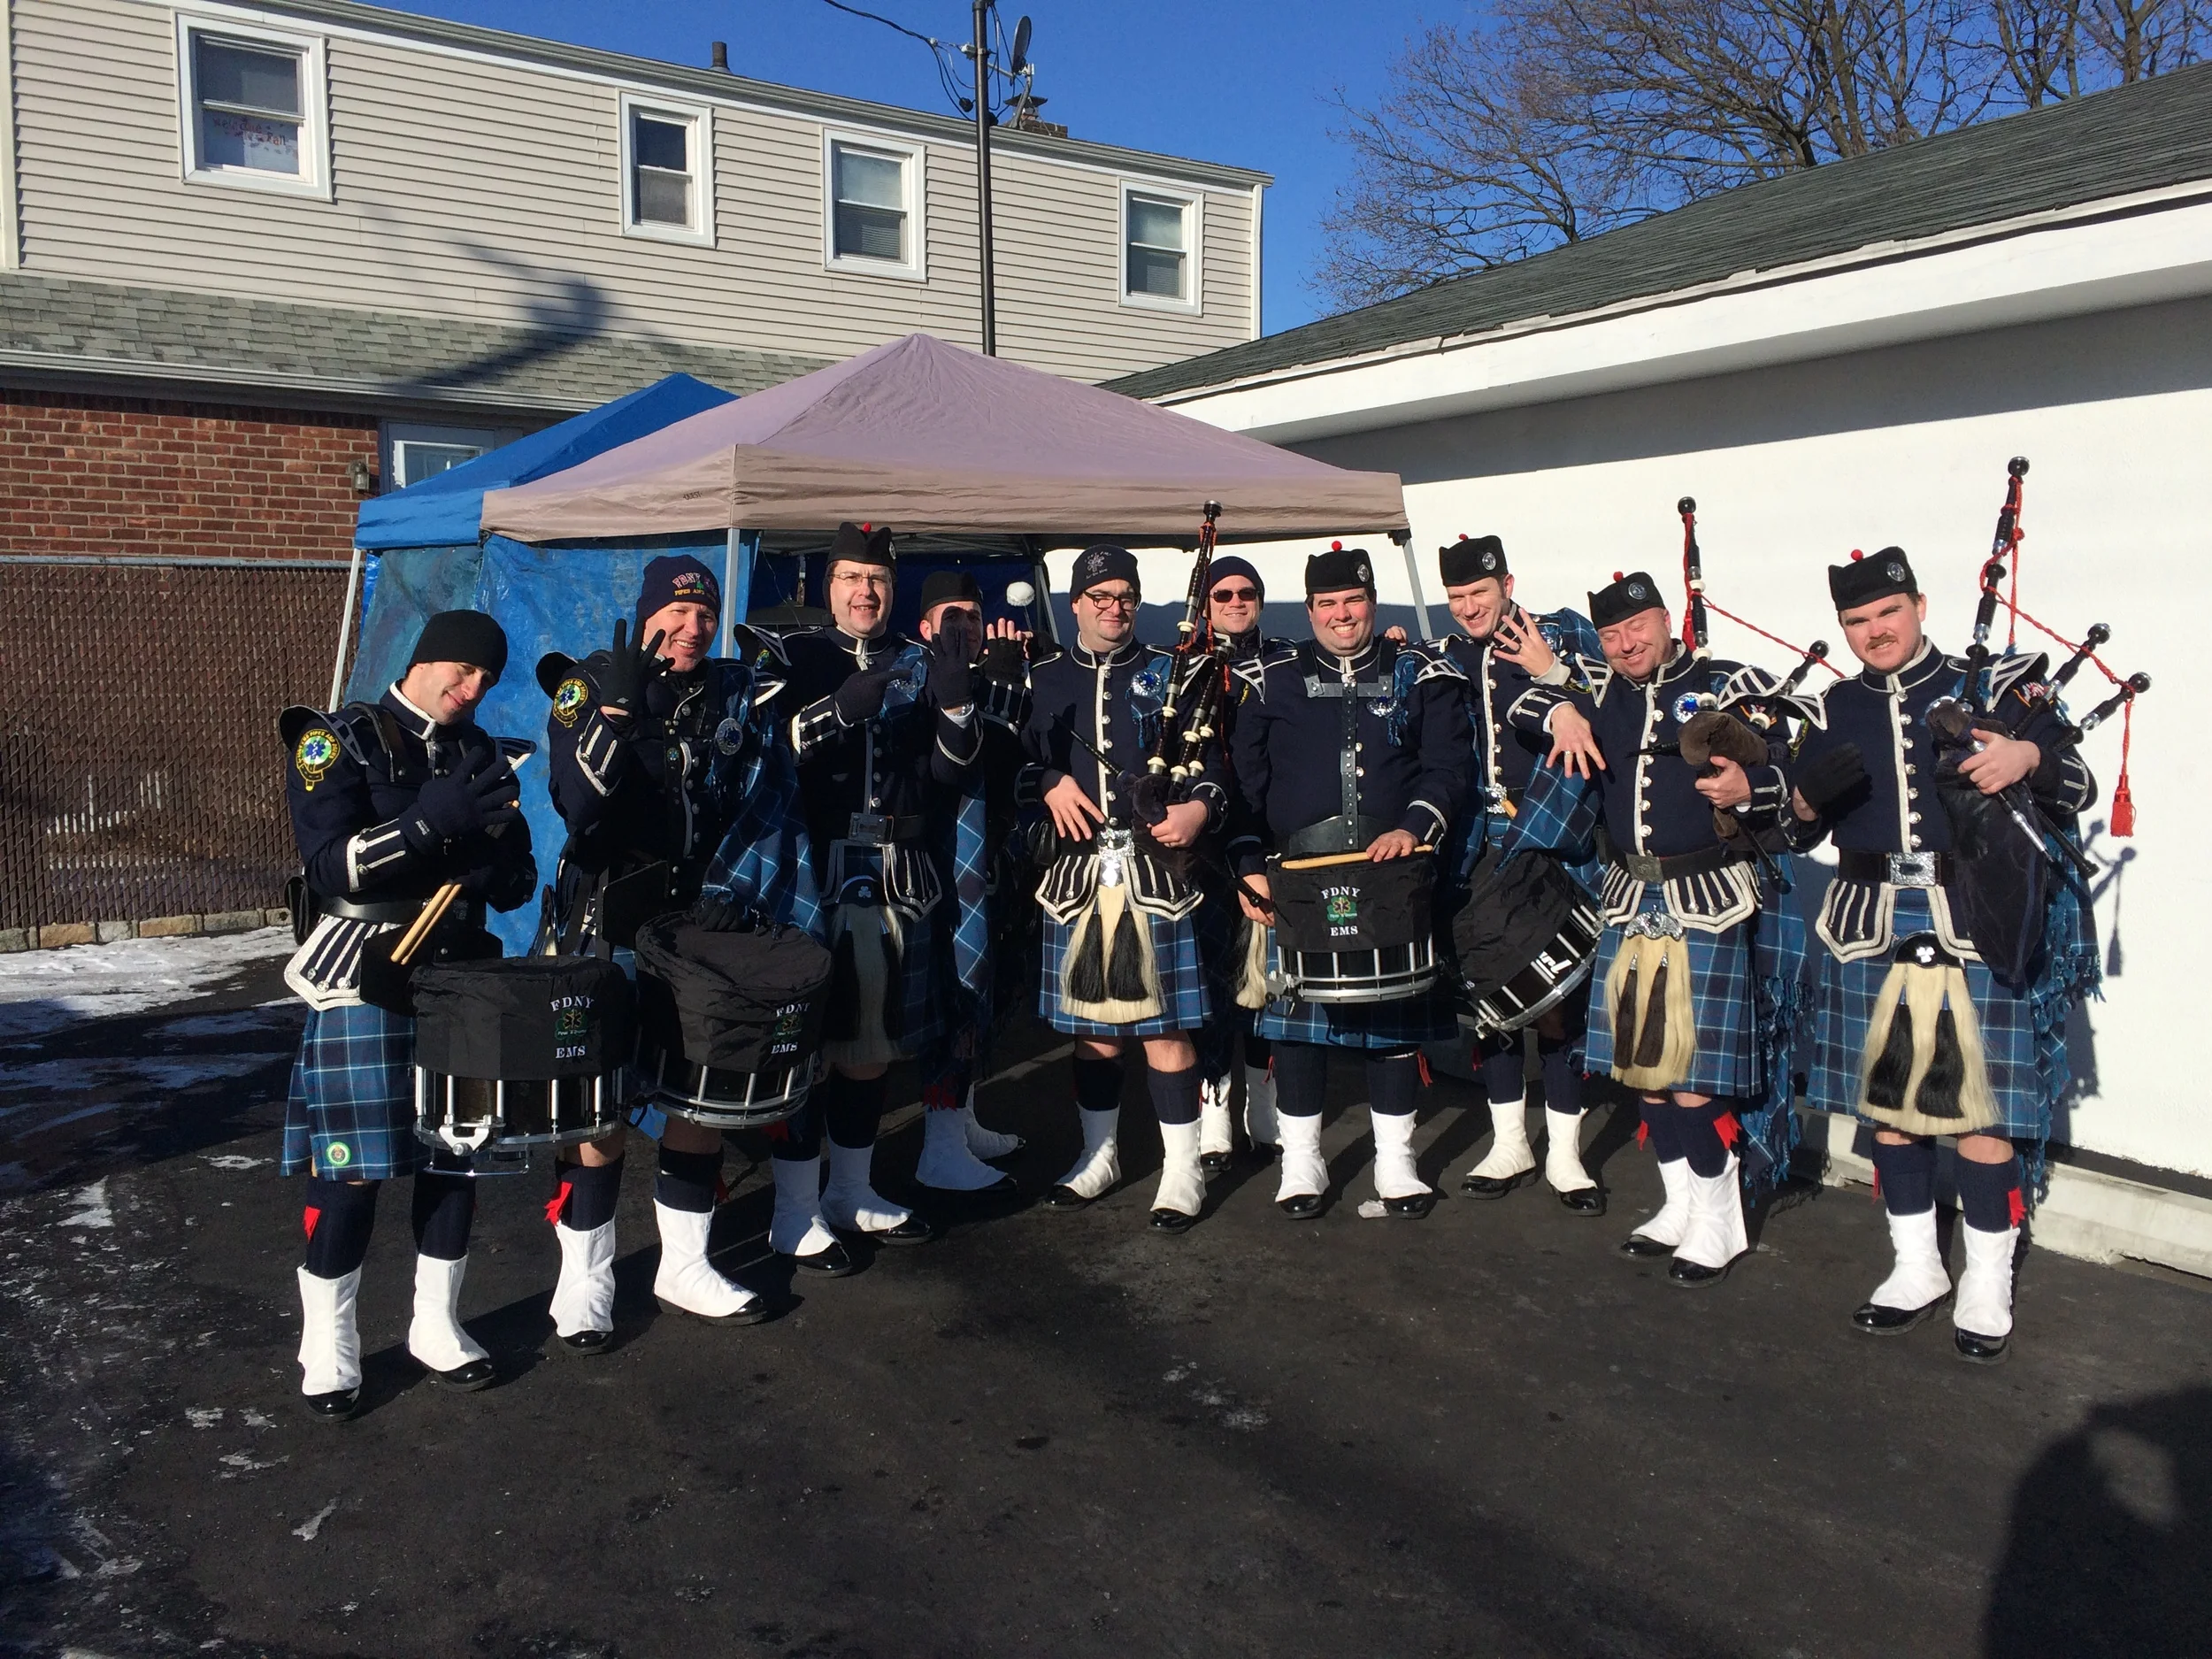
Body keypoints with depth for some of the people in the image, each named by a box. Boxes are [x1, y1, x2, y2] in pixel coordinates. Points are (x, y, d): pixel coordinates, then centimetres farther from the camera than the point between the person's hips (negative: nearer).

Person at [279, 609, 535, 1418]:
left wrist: (488, 864, -14)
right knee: (351, 1171, -3)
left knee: (458, 1155, 8)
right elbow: (330, 870, -16)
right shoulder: (338, 742, -3)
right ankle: (328, 1347, 13)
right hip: (365, 980, -5)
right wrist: (432, 823, -26)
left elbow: (517, 880, 9)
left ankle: (436, 1325, 24)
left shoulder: (480, 753, 11)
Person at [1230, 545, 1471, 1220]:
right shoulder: (1272, 681, 7)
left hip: (1395, 879, 0)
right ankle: (1301, 1164, 17)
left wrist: (1413, 828, -18)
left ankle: (1396, 1163, 21)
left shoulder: (1423, 676, 6)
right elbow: (1244, 781, 6)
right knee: (1296, 1018, 3)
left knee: (1396, 1016, 7)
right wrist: (1249, 866, -4)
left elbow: (1447, 767, 0)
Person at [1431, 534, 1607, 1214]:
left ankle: (1564, 1152, 14)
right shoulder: (1447, 661, 10)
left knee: (1557, 993, 0)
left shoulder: (1567, 635, -1)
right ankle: (1509, 1141, 24)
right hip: (1484, 851, 4)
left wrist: (1552, 675, -19)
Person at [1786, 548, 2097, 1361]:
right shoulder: (1836, 710, 11)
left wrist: (2028, 757, -19)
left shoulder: (1991, 688, 3)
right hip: (1872, 928, 3)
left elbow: (2077, 786, 2)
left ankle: (1987, 1284, 18)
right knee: (1886, 1100, 9)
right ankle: (1916, 1267, 26)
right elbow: (1803, 826, 16)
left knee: (1981, 1104, 1)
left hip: (1976, 926, -3)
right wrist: (1806, 801, -7)